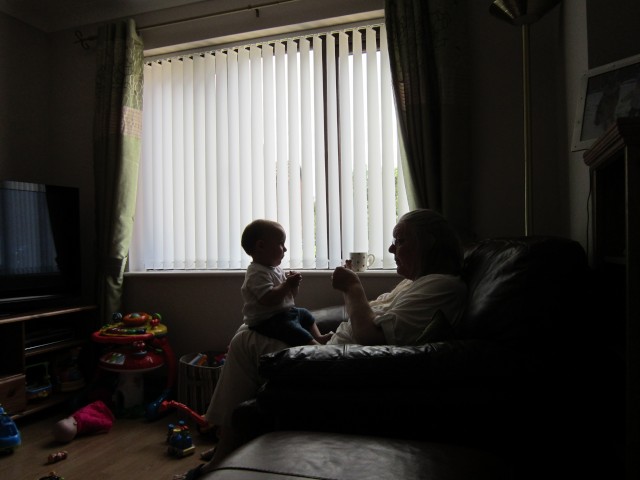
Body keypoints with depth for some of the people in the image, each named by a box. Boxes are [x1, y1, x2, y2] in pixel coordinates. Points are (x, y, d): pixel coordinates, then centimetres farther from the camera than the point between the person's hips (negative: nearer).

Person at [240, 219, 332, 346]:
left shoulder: (276, 269, 11)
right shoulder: (257, 273, -21)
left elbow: (291, 295, 19)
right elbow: (268, 299, -33)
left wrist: (294, 284, -2)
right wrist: (287, 285, -27)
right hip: (266, 320, -11)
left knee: (305, 314, 26)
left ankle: (318, 338, 34)